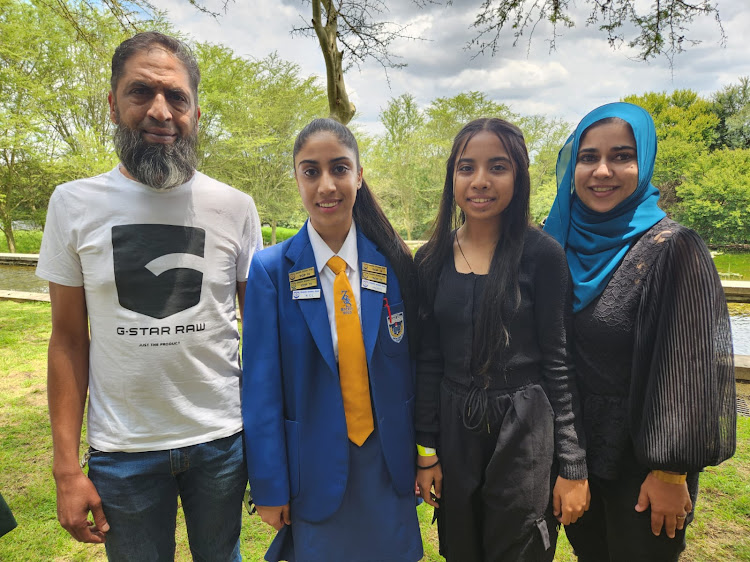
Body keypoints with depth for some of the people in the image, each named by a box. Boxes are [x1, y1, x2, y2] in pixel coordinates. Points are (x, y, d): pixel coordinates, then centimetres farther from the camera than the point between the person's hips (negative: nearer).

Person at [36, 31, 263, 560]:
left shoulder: (235, 207, -5)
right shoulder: (74, 204, -5)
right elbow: (69, 339, -1)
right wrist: (67, 467, -3)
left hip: (221, 439, 1)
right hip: (121, 451, 0)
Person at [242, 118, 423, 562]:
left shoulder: (394, 263, -5)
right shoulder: (272, 270, -11)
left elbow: (413, 365, 1)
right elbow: (262, 386, -8)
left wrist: (422, 456, 4)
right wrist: (270, 487, -5)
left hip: (388, 462, 2)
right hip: (313, 468, -2)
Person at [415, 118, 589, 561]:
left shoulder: (542, 254, -10)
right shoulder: (432, 259, 0)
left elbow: (559, 363, -7)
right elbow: (428, 362, 3)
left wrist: (573, 467, -6)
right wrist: (426, 450, 4)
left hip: (524, 435, -3)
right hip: (455, 432, 4)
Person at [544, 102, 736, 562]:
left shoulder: (672, 248, -17)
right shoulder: (562, 242, -2)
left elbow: (688, 369, -17)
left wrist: (672, 472, -15)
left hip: (639, 454, -4)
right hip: (573, 444, 5)